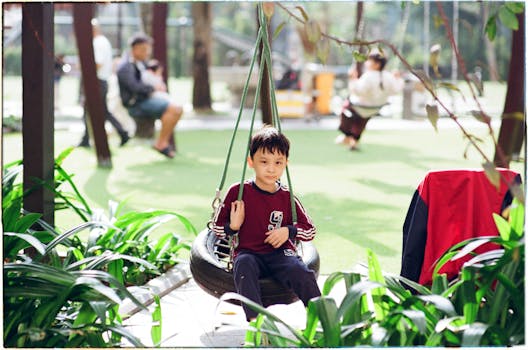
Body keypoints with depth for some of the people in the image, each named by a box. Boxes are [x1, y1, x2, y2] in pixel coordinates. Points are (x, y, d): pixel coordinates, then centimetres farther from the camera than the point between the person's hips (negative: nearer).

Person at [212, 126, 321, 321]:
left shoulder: (287, 198, 8)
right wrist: (233, 226, -9)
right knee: (244, 268, -37)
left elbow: (310, 231, 15)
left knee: (303, 274, -30)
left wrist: (288, 231, -5)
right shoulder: (238, 192, 5)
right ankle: (255, 318, -51)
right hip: (248, 253, -1)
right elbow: (217, 227, 13)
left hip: (281, 254, 1)